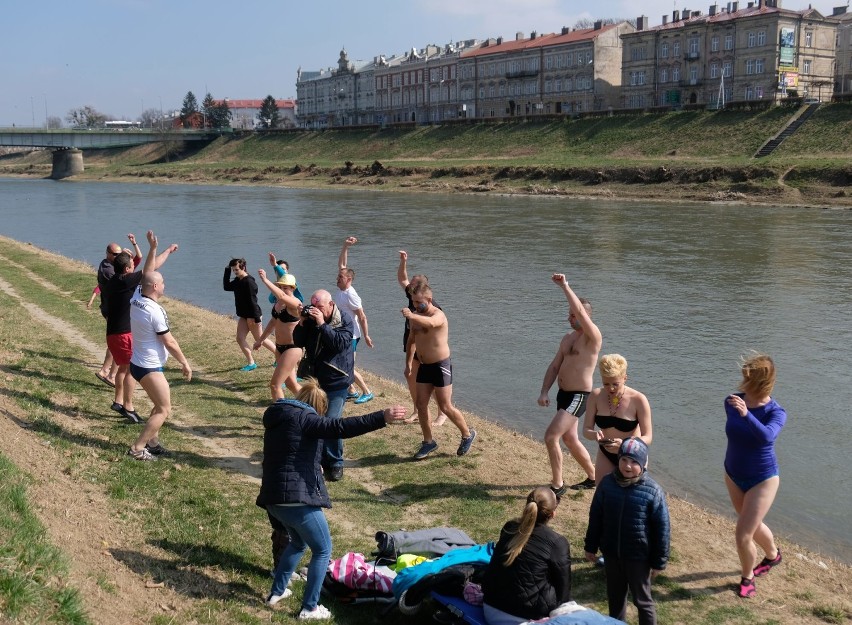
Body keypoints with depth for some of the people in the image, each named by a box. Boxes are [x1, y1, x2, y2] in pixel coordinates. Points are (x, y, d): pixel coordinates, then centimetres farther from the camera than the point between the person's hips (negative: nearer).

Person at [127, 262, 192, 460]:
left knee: (161, 403, 22)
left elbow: (148, 274, 17)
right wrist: (185, 362, -6)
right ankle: (137, 449, -4)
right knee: (164, 410, -2)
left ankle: (152, 441, 26)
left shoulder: (136, 298, 0)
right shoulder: (155, 311, -23)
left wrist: (153, 248, 21)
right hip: (149, 368, -9)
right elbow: (170, 342, -17)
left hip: (138, 363, 10)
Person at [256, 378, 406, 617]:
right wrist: (382, 418, -28)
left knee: (298, 542, 30)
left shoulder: (277, 419, 16)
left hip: (273, 498, 9)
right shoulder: (303, 418, -11)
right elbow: (340, 428, -24)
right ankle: (309, 608, 11)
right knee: (323, 550, 8)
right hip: (298, 499, -9)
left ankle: (276, 592, 36)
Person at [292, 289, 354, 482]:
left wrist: (322, 324, -28)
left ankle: (335, 463, 4)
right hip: (315, 378, 5)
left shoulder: (344, 319, -13)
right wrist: (302, 323, -14)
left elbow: (341, 343, -26)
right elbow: (298, 342, 1)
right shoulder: (310, 318, 1)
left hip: (336, 381, -5)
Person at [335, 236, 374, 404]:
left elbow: (362, 316, -18)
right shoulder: (341, 288, 2)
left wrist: (366, 336, -17)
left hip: (350, 336, -9)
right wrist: (345, 246, -3)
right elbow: (341, 263, 7)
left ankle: (367, 392, 6)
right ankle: (351, 392, 23)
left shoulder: (351, 296, -21)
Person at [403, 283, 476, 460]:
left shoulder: (438, 315, -20)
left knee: (445, 407, -1)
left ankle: (468, 434, 21)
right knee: (421, 405, 6)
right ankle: (428, 442, 21)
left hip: (440, 366, -7)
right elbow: (413, 339, 19)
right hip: (424, 366, 7)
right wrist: (409, 361, 14)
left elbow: (430, 323, -47)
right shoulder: (416, 315, 4)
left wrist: (411, 316, -63)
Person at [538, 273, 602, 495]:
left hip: (579, 396, -9)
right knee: (569, 439, 20)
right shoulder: (567, 338, 12)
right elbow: (555, 366, 10)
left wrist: (565, 287, -32)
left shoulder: (592, 336, -14)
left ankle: (557, 485, -4)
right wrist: (544, 392, -1)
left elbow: (580, 312, -32)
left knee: (551, 436, -17)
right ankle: (593, 477, 39)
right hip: (563, 394, 9)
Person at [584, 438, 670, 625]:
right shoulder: (607, 483, -8)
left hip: (638, 556, -4)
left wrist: (659, 561, -7)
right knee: (614, 596, 23)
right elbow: (595, 517, 3)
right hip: (611, 553, 4)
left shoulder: (653, 491, -18)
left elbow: (662, 528, -11)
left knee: (642, 600, 13)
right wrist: (591, 546, 8)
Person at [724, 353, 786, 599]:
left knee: (743, 536, -5)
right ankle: (773, 555, 56)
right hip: (733, 475, 5)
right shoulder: (732, 402, -13)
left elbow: (767, 436, -46)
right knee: (753, 525, 25)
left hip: (762, 479, -5)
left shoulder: (776, 412, -24)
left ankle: (747, 577, 24)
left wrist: (746, 415, -58)